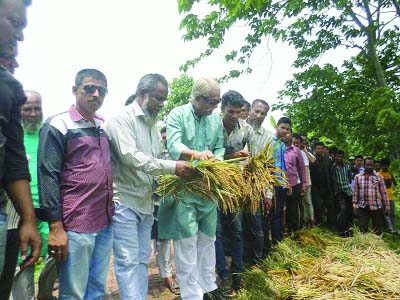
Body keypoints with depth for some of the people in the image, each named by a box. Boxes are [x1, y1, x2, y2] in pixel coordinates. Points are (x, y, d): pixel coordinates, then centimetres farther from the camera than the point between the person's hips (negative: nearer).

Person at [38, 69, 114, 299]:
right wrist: (56, 226, -15)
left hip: (105, 221, 6)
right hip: (76, 223, -6)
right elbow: (48, 176, -11)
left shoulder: (104, 127, 13)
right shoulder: (58, 126, -5)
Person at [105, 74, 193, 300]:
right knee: (128, 262, -2)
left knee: (142, 261, 15)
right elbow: (131, 158, -22)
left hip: (146, 202, 7)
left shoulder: (153, 123, 12)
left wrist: (174, 175, -2)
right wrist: (173, 167, -23)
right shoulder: (122, 119, -10)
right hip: (124, 201, -7)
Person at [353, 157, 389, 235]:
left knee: (378, 230, 9)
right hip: (362, 207, 0)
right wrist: (354, 203, 2)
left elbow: (384, 192, 4)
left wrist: (387, 205, 3)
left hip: (376, 207, 0)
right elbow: (355, 192, 6)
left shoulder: (379, 177, 2)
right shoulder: (357, 177, 4)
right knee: (362, 229, 3)